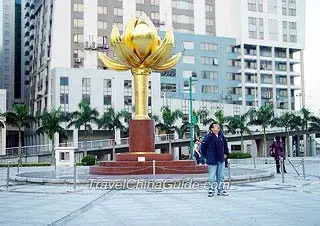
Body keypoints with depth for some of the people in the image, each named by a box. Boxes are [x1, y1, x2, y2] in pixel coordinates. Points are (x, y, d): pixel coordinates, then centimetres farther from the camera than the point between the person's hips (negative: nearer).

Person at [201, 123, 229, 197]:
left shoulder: (221, 136, 6)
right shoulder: (209, 136, -12)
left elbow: (224, 145, 20)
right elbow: (203, 146, -8)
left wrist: (225, 153, 15)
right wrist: (206, 155, -4)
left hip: (221, 160, 6)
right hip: (212, 160, -6)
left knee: (221, 176, 11)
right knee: (212, 177, 0)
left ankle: (220, 190, 20)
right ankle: (211, 190, 11)